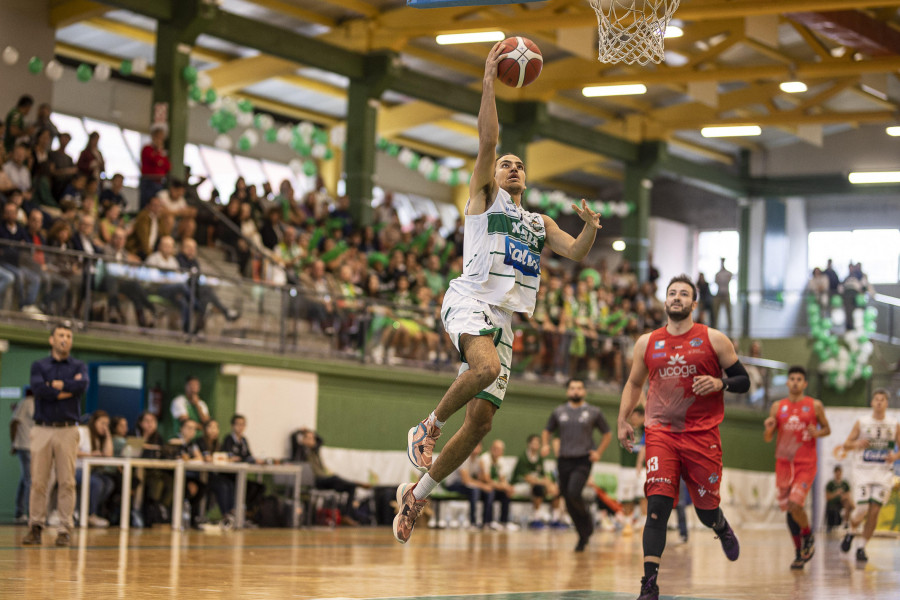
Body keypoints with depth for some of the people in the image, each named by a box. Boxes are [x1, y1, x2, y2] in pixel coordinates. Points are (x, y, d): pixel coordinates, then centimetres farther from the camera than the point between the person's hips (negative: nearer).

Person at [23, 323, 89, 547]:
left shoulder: (79, 366, 10)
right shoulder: (39, 366, 10)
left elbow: (83, 385, -13)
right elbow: (38, 388, -11)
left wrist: (56, 385, -7)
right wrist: (68, 389, -9)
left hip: (67, 430, 0)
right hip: (42, 429, 0)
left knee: (67, 482, -3)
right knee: (38, 481, -1)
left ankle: (65, 530, 1)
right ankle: (35, 527, 5)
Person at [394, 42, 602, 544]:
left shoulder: (539, 223, 28)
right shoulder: (484, 198, 13)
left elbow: (577, 252, 15)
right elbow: (488, 139, 0)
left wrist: (590, 228, -5)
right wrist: (489, 81, -6)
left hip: (503, 318, 6)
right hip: (470, 300, -6)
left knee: (481, 420, -2)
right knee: (487, 367, -37)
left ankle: (418, 494, 11)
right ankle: (428, 428, -14)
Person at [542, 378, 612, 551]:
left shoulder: (593, 412, 4)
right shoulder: (559, 412, 10)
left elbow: (607, 434, 12)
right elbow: (547, 431, 21)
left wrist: (599, 452, -1)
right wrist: (545, 444, 1)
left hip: (583, 461, -4)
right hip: (564, 460, 4)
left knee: (574, 493, -25)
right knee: (569, 501, 3)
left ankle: (587, 516, 5)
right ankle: (583, 536, 17)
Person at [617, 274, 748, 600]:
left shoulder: (714, 339, 1)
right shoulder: (647, 343, 9)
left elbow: (743, 381, 4)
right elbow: (634, 383, 22)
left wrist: (719, 383, -16)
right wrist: (623, 420, 14)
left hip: (702, 435, -1)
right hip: (661, 432, 1)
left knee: (706, 509, 7)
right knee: (657, 504, -15)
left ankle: (722, 528, 47)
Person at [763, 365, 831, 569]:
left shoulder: (815, 406, 1)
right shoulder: (778, 407, 7)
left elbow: (827, 429, 11)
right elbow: (767, 438, 11)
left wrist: (817, 433, -11)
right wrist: (769, 429, -12)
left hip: (806, 464, -3)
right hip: (784, 462, 4)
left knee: (795, 504, -20)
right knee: (788, 509, 5)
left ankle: (808, 536, 10)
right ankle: (800, 553, 18)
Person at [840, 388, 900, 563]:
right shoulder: (861, 423, 2)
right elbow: (846, 444, 5)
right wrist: (857, 444, -17)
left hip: (884, 473, 1)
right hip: (863, 471, -1)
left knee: (874, 511, -8)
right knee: (862, 510, -12)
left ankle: (862, 547, 4)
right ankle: (851, 532, 20)